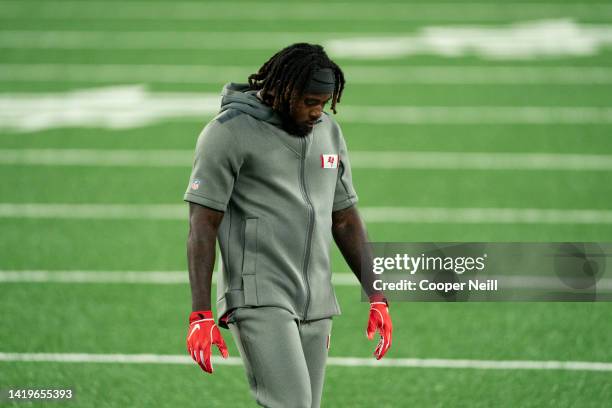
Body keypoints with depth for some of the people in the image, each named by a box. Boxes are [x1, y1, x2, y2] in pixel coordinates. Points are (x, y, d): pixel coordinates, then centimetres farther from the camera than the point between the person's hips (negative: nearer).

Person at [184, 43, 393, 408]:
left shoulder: (328, 133, 14)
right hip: (259, 300, -7)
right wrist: (200, 315, -16)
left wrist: (377, 298, 10)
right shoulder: (230, 132, -7)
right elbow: (203, 225, -9)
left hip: (316, 306, 7)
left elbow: (346, 222, 19)